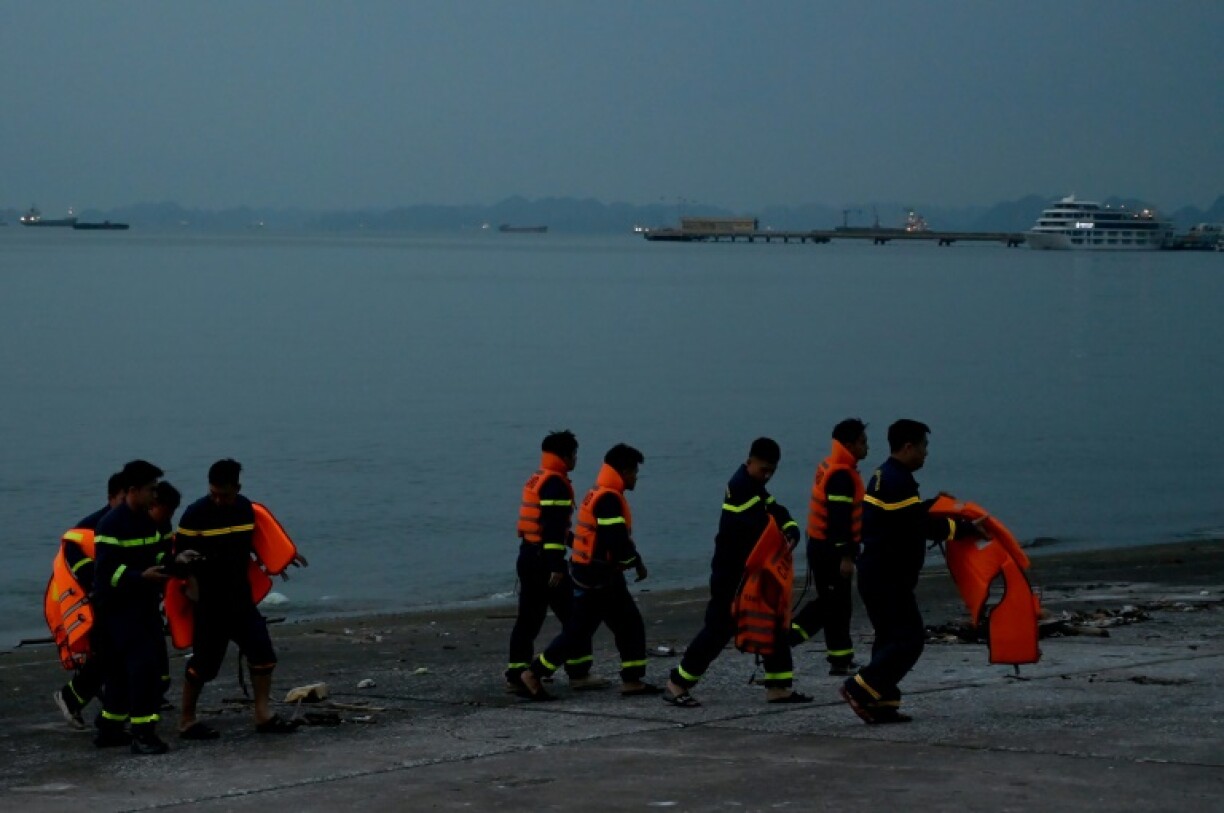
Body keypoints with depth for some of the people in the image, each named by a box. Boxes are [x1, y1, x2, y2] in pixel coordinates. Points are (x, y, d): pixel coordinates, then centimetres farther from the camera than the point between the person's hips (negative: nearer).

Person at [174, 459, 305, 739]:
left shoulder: (245, 508, 6)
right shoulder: (196, 514, -11)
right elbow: (181, 552, -7)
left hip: (241, 597, 6)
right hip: (209, 601, -6)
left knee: (262, 651, -1)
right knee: (204, 660, -1)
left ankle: (263, 713, 7)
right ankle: (186, 720, 11)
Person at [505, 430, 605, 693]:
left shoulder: (537, 480, 17)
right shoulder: (556, 484, -14)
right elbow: (554, 528, -21)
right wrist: (556, 567, -24)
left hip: (528, 556, 9)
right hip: (545, 559, -9)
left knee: (529, 618, 10)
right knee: (573, 616, -1)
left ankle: (516, 675, 8)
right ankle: (579, 674, 2)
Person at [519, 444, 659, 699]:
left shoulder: (600, 495, 13)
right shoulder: (609, 499, -20)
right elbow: (617, 541, -25)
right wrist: (637, 562, -10)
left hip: (604, 576, 10)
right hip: (597, 579, -10)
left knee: (630, 625, 11)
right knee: (577, 631, -4)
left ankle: (632, 681, 13)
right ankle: (534, 674, 1)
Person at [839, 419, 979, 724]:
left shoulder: (883, 477, 15)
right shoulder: (898, 481, -17)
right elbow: (922, 524, -19)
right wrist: (966, 529, -12)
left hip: (877, 573, 11)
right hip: (888, 577, -11)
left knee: (891, 637, 13)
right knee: (910, 638, -9)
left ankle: (882, 702, 12)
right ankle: (860, 688, -12)